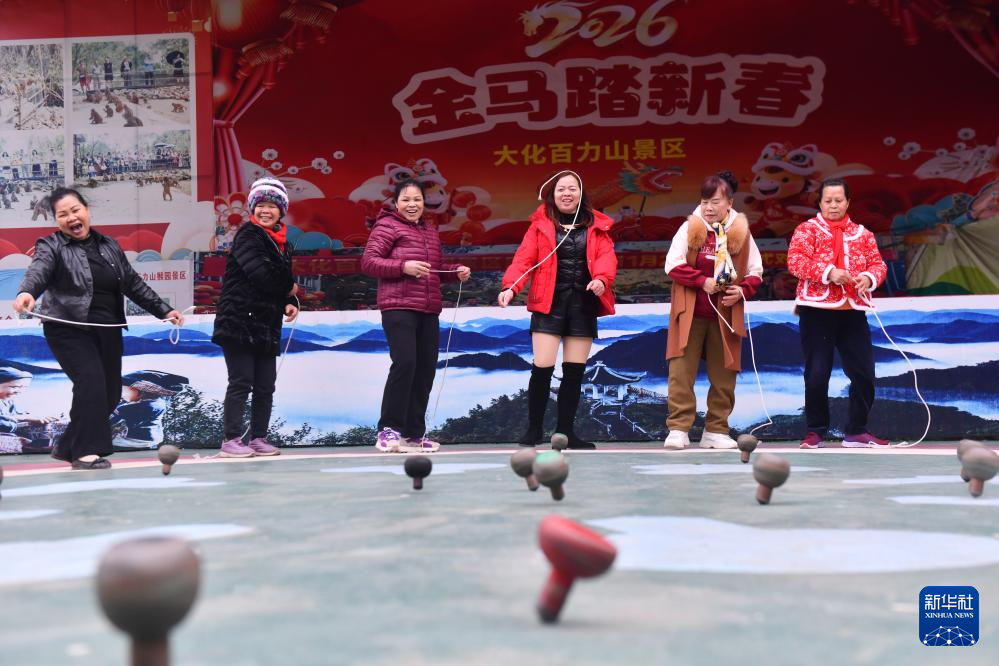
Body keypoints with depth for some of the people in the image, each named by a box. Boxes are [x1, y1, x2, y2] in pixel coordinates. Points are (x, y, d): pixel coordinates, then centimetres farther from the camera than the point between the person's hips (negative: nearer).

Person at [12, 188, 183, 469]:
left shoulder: (109, 246, 12)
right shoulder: (52, 247, -5)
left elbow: (134, 283, 19)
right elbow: (38, 270, -26)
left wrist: (163, 310, 18)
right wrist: (26, 293, -47)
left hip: (108, 331, 6)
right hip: (70, 330, -6)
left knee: (109, 393, 8)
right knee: (91, 382, -21)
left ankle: (68, 446, 25)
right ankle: (87, 451, -13)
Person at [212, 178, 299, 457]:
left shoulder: (282, 242, 17)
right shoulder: (248, 235, -7)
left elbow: (285, 282, 21)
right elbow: (261, 273, -21)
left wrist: (290, 304, 0)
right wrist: (289, 288, -5)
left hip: (267, 325, 7)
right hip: (238, 321, -7)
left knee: (266, 385, 9)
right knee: (241, 382, -6)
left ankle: (258, 438, 18)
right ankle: (231, 440, -1)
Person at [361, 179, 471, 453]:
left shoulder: (430, 230, 21)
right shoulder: (387, 226, 1)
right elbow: (368, 262, -8)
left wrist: (456, 270, 11)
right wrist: (403, 267, -20)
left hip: (429, 310, 7)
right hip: (398, 308, -7)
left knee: (426, 369, 6)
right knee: (404, 363, -18)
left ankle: (414, 433, 16)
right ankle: (388, 429, -8)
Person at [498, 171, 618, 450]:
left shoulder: (597, 226, 9)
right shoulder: (541, 224, 4)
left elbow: (606, 257, -2)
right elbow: (524, 258, -4)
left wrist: (602, 279, -23)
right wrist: (510, 287, -20)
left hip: (583, 305, 2)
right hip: (549, 304, -2)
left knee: (574, 371, 5)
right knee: (543, 368, -9)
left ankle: (566, 431, 15)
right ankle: (534, 430, 6)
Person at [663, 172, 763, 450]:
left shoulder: (741, 232, 5)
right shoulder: (689, 228, 0)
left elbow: (756, 272, 8)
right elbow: (673, 265, -6)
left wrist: (743, 290, -12)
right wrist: (702, 281, -17)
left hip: (725, 315, 2)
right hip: (690, 313, -2)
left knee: (723, 375, 6)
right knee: (681, 372, -6)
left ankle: (716, 430, 17)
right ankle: (678, 429, -1)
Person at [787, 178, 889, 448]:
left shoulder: (862, 234, 16)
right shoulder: (807, 230, 3)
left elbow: (878, 263, 12)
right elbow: (796, 261, -10)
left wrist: (869, 277, -11)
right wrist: (828, 272, -22)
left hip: (853, 312, 4)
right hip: (816, 310, -4)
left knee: (864, 372, 2)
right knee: (817, 374, -2)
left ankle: (856, 431, 15)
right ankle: (815, 431, 13)